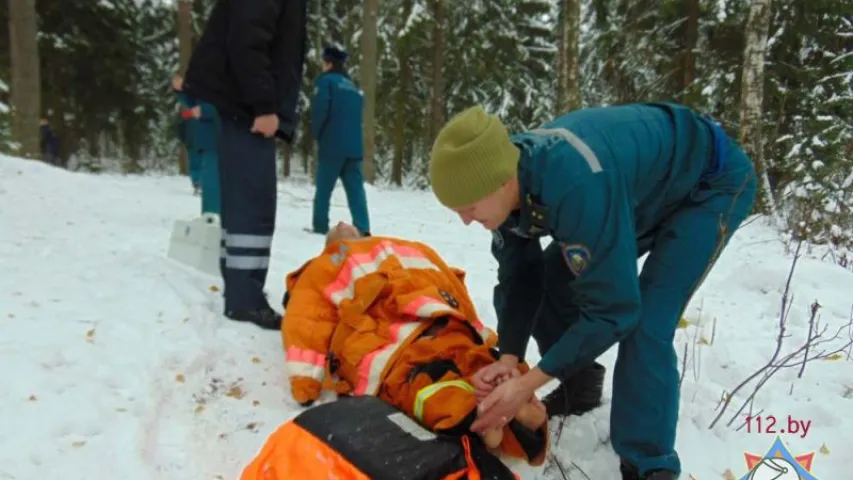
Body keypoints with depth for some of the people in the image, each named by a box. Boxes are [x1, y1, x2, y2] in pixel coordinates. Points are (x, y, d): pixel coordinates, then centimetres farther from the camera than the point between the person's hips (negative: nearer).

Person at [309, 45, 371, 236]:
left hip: (332, 144, -5)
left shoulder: (325, 80, 0)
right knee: (356, 187, 0)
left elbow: (320, 109, -12)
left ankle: (320, 226, 8)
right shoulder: (353, 86, 21)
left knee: (324, 187, 5)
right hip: (354, 145, 5)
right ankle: (362, 228, -9)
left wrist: (316, 133, 1)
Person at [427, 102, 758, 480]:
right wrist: (508, 357, -18)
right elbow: (518, 276, -7)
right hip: (645, 181, 8)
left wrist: (530, 382, -31)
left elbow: (613, 310, -35)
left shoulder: (578, 186, -44)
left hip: (712, 183, -7)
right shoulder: (506, 174, -18)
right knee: (550, 278, 0)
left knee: (645, 326, -23)